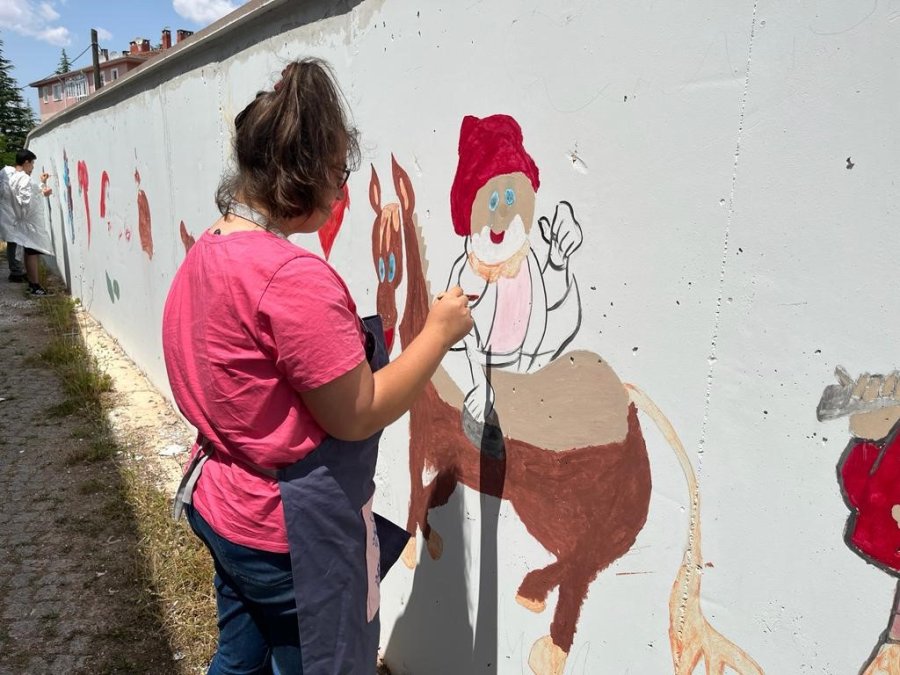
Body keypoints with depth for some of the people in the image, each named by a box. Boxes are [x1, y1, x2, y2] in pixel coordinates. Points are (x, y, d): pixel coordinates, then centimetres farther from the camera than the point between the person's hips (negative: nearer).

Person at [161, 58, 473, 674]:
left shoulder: (204, 255, 1)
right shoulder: (295, 277, -28)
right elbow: (358, 416, -22)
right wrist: (440, 331, -14)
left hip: (221, 505, 9)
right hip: (293, 535, -8)